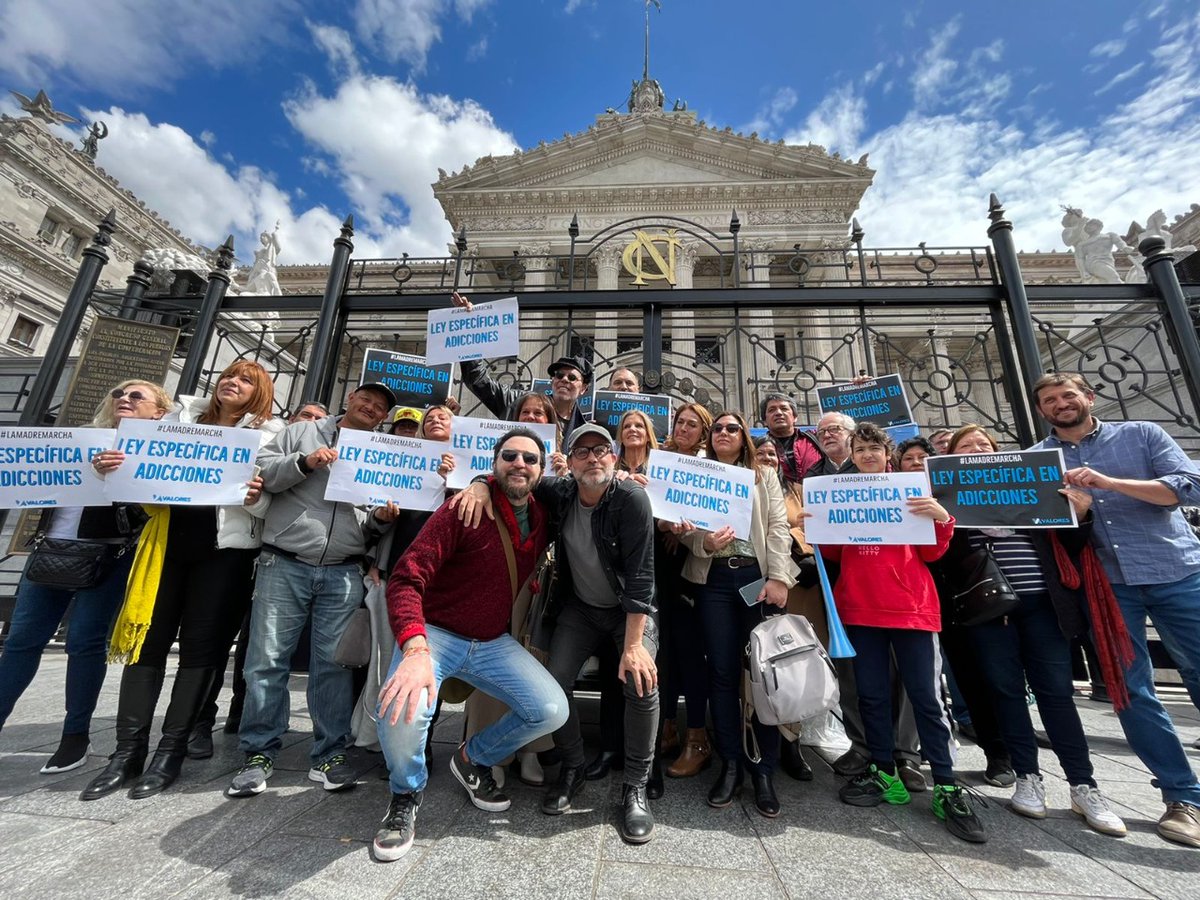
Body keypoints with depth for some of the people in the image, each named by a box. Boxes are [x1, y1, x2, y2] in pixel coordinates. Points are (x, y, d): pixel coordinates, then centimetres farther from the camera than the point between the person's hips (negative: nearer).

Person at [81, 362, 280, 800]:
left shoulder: (268, 434, 2)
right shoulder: (182, 417, 16)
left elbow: (273, 504, -2)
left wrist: (256, 497, -24)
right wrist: (113, 466, -2)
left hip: (225, 547, -4)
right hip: (166, 541, 4)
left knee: (201, 645, 1)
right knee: (146, 639, 6)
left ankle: (170, 752, 12)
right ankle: (127, 751, 18)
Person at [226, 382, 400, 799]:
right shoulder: (301, 432, 10)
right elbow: (261, 472, 1)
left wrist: (380, 518, -6)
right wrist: (304, 462, -14)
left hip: (343, 575, 2)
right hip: (284, 565, -1)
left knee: (334, 663, 4)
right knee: (267, 660, 3)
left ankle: (329, 755, 16)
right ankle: (258, 754, 20)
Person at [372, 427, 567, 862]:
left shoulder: (542, 519, -2)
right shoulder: (464, 509, -18)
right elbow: (406, 578, -25)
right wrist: (416, 649, -40)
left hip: (493, 642, 5)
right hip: (435, 633, -4)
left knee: (552, 711, -11)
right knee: (402, 711, -32)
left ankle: (474, 759, 21)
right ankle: (406, 795, 6)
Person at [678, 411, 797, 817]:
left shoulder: (764, 477, 12)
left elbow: (778, 528, 2)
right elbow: (685, 528, 5)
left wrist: (778, 578, -10)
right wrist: (705, 542, -17)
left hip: (758, 576, 0)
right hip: (713, 579, 0)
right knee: (722, 671, 4)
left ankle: (764, 770, 15)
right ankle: (731, 765, 18)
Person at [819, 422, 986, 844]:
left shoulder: (911, 491, 5)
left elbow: (931, 552, 2)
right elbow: (834, 552, 9)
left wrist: (941, 519, -15)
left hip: (911, 607, -2)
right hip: (860, 609, 2)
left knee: (925, 696, 2)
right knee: (872, 694, 9)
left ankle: (947, 787, 15)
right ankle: (884, 773, 23)